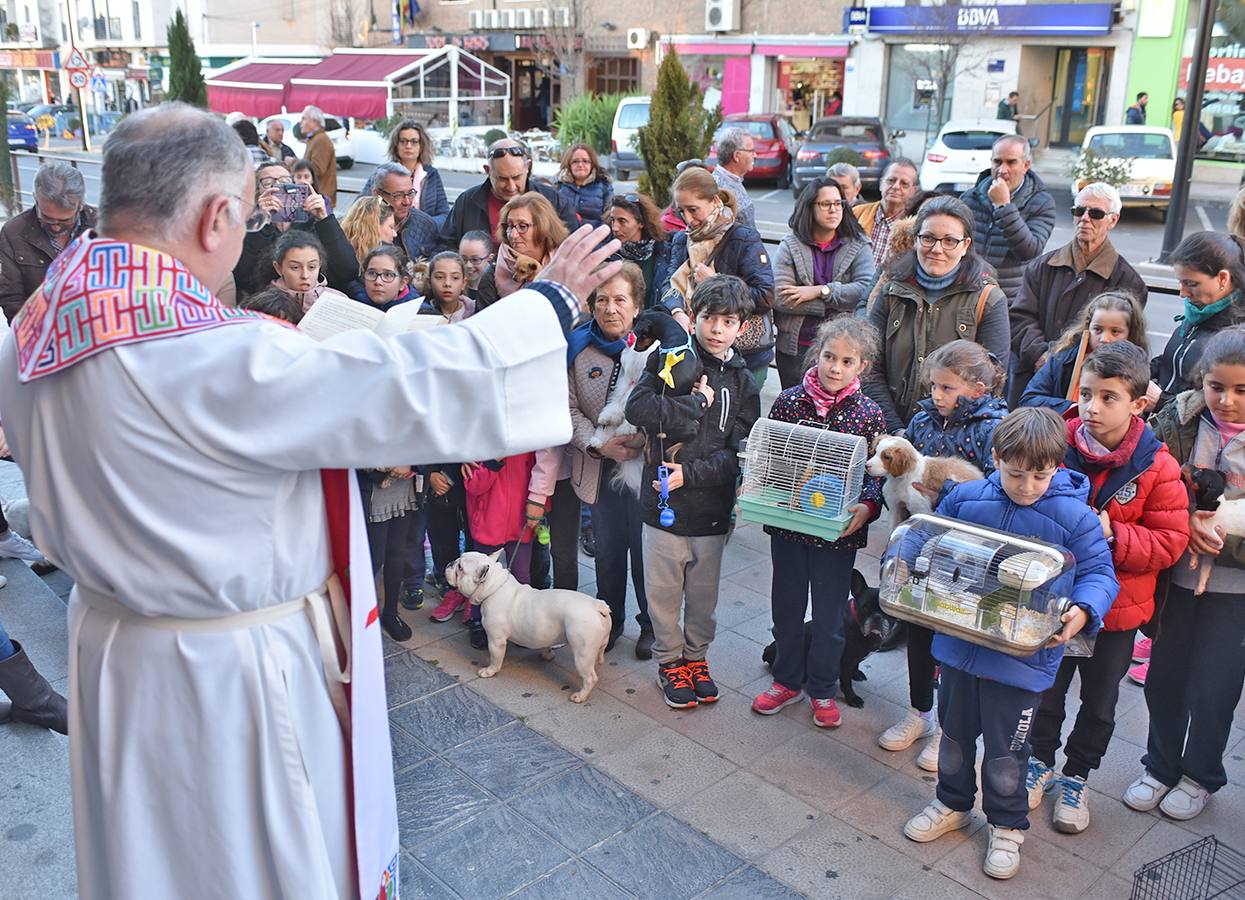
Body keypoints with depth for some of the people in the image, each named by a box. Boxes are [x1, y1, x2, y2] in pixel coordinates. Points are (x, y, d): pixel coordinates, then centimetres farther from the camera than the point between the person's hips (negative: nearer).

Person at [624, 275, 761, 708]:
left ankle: (696, 655, 38)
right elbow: (637, 407, -20)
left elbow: (741, 456, -4)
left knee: (704, 594, 16)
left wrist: (690, 473, -16)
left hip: (712, 509, 2)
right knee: (663, 590, 11)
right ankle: (670, 661, 31)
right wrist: (696, 405, -17)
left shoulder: (743, 383, 3)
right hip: (664, 505, -2)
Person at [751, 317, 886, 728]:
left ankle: (822, 689, 32)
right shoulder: (788, 401, -3)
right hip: (787, 522, 2)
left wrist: (866, 506, -21)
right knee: (786, 605, 16)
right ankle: (787, 679, 36)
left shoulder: (869, 414, -7)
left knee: (829, 613, 11)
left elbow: (876, 473, -3)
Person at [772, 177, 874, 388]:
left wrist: (819, 291, -16)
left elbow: (867, 289, -12)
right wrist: (838, 306, -13)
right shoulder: (790, 246, 2)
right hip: (795, 348, 0)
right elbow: (780, 299, -12)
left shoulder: (858, 246, 5)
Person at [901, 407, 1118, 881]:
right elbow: (927, 538, 8)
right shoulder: (965, 498, -6)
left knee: (1006, 751, 12)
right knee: (954, 734, 22)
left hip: (1021, 658, -3)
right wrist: (902, 564, -10)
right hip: (958, 643, 3)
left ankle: (1007, 826, 37)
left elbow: (1099, 573, -7)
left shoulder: (1075, 517, -14)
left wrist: (1082, 611, -26)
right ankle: (953, 804, 47)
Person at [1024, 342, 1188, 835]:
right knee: (1045, 690, 19)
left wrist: (1113, 536, -27)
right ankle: (1040, 761, 43)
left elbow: (1169, 543, -13)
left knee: (1099, 705, 18)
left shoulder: (1157, 467, -15)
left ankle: (1075, 778, 40)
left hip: (1117, 609, 0)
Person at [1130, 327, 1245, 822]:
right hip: (1176, 575, 2)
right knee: (1163, 675, 13)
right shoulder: (1179, 419, -7)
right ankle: (1161, 766, 36)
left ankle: (1201, 776, 33)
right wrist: (1187, 524, -20)